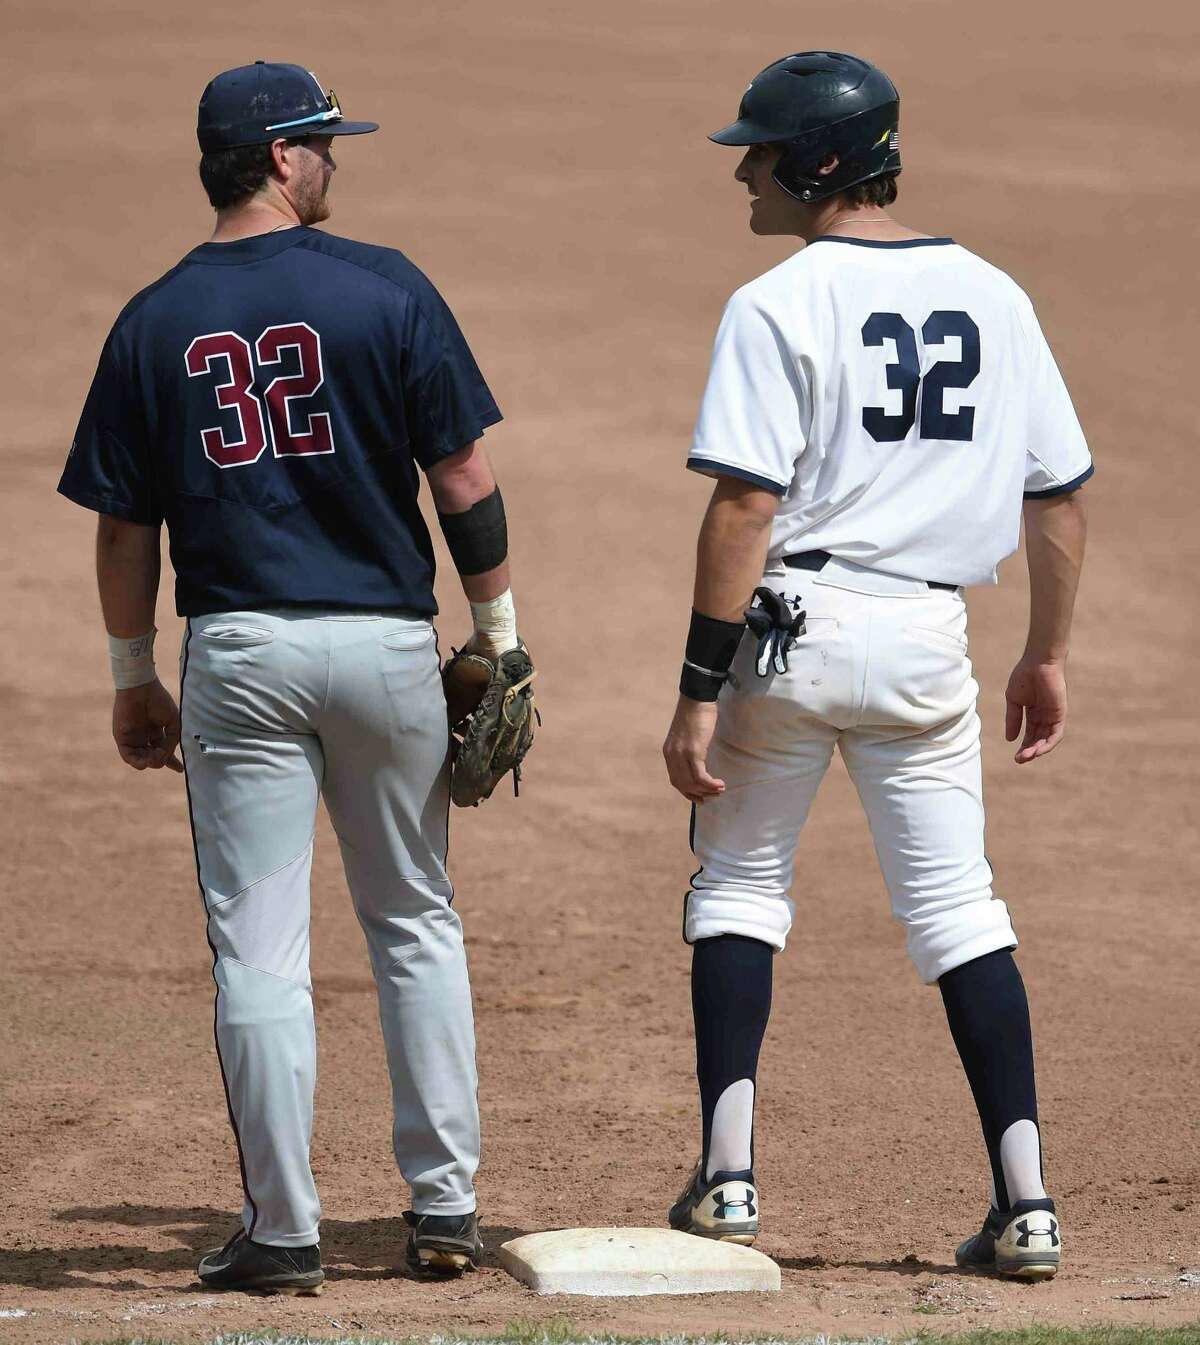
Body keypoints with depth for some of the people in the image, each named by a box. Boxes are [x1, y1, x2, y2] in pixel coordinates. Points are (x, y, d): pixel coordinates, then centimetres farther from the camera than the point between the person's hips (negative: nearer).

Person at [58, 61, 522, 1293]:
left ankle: (283, 1231, 2)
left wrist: (135, 681, 14)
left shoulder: (154, 322, 1)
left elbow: (124, 528, 3)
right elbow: (462, 477, -5)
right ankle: (444, 1208, 13)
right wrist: (498, 626, 6)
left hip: (238, 650, 0)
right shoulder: (385, 290, -5)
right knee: (416, 926, 14)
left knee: (259, 950, 2)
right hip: (385, 641, 0)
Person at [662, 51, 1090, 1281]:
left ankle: (729, 1174, 4)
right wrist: (1047, 654, 20)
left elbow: (746, 507, -16)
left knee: (739, 884, 12)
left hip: (792, 625, -4)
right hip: (929, 636, 4)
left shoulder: (778, 306, -10)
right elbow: (1059, 494, 10)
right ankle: (1024, 1201, -1)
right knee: (957, 906, 7)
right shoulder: (992, 297, 7)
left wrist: (700, 692, -15)